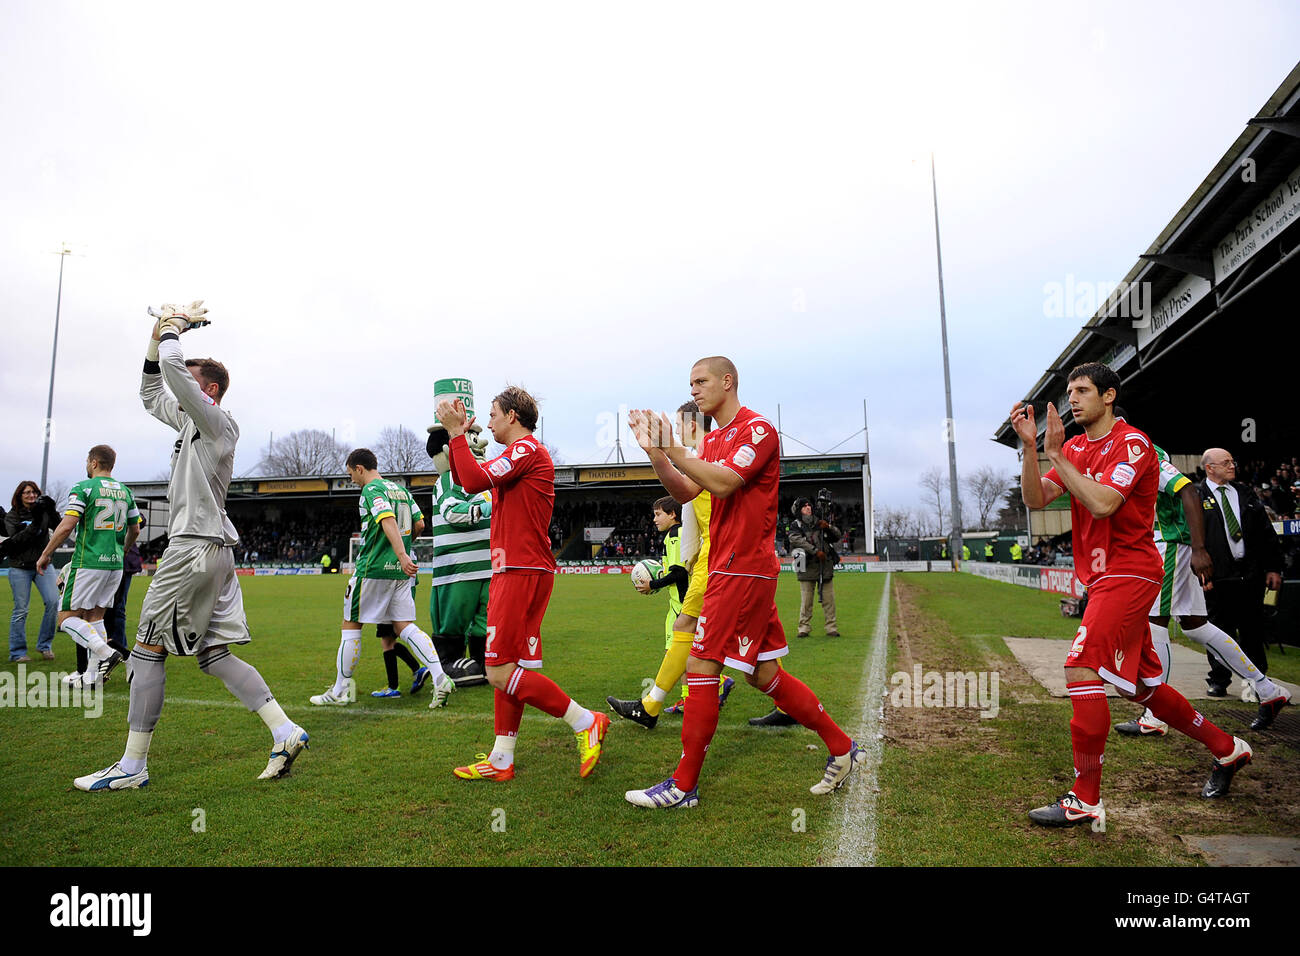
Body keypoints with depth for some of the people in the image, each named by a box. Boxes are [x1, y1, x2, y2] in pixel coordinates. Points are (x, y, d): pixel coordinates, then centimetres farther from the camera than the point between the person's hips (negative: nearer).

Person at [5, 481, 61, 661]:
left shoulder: (43, 512, 6)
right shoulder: (12, 516, 0)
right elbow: (15, 540, -13)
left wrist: (52, 510, -22)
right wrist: (35, 523, -24)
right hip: (20, 567, -2)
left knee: (53, 602, -10)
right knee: (20, 610, -2)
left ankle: (45, 645, 4)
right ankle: (17, 653, 9)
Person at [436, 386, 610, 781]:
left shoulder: (528, 449, -10)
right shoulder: (516, 455, 21)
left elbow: (474, 482, -20)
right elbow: (463, 478, 28)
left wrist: (457, 432, -11)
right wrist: (458, 435, 17)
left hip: (522, 574, -10)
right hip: (512, 572, 10)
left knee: (501, 672, -10)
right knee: (507, 668, 12)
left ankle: (586, 722, -1)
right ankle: (501, 761, 19)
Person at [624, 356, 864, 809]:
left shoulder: (758, 429, -9)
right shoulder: (714, 439, 19)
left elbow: (723, 483, -23)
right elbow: (684, 492, 9)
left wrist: (673, 450, -21)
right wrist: (654, 451, -3)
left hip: (743, 569, -9)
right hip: (732, 567, 9)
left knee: (700, 668, -6)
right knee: (764, 674, 13)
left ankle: (683, 785, 5)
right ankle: (842, 748, 25)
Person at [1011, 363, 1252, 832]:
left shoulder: (1131, 442, -11)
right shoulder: (1075, 447, 12)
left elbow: (1102, 503, -26)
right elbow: (1035, 499, 1)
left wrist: (1056, 454, -21)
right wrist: (1030, 447, -10)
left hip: (1129, 573, -8)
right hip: (1104, 578, 9)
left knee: (1080, 672, -18)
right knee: (1141, 686, 17)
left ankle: (1085, 802, -10)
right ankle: (1227, 749, 38)